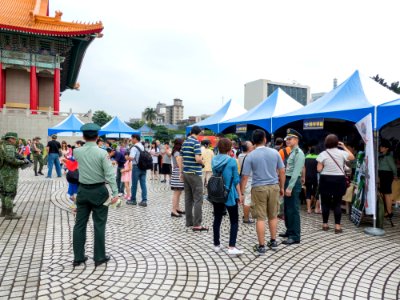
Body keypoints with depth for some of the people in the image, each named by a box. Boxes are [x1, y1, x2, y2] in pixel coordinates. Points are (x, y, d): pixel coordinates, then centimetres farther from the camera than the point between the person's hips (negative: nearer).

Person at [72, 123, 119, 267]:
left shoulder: (77, 151, -2)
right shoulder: (102, 153, -14)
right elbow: (109, 174, -19)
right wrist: (115, 192, -18)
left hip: (83, 190, 4)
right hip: (99, 191, -4)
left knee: (79, 224, 12)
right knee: (99, 225, 6)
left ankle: (78, 257, 20)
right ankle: (99, 257, 14)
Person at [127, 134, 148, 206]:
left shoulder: (134, 148, -14)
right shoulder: (143, 147, 11)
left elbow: (131, 158, -24)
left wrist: (127, 158, -4)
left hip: (136, 167, -6)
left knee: (134, 184, 7)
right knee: (143, 184, 5)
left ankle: (133, 200, 19)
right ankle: (144, 201, 4)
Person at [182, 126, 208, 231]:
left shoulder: (184, 142, 11)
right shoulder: (196, 142, -12)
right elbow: (198, 159, -22)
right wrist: (202, 162, -1)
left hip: (186, 173, 8)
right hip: (195, 174, -8)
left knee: (188, 198, 11)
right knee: (198, 199, -3)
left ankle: (189, 221, 17)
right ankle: (197, 224, -3)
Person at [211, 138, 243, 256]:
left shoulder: (214, 160, 2)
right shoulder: (232, 161, -12)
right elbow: (236, 179, -8)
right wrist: (240, 194, -1)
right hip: (229, 194, -5)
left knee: (217, 219, 14)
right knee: (234, 221, 3)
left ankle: (216, 244, 23)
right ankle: (232, 247, -5)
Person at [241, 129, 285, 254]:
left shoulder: (250, 156, -7)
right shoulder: (274, 153, 1)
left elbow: (245, 177, -9)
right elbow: (282, 172, 5)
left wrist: (240, 193, -2)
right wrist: (281, 187, 17)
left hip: (259, 188, -3)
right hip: (274, 187, 3)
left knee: (260, 218, 3)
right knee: (273, 216, 17)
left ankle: (261, 246, 9)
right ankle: (273, 242, 30)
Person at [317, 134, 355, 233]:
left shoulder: (323, 154, -7)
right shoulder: (342, 153, -2)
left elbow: (319, 169, -7)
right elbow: (352, 157, 18)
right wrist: (344, 147, 20)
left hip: (326, 179, -1)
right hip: (339, 179, 1)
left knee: (325, 203, 8)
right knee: (337, 203, 6)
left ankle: (325, 224, 16)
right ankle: (337, 226, 4)